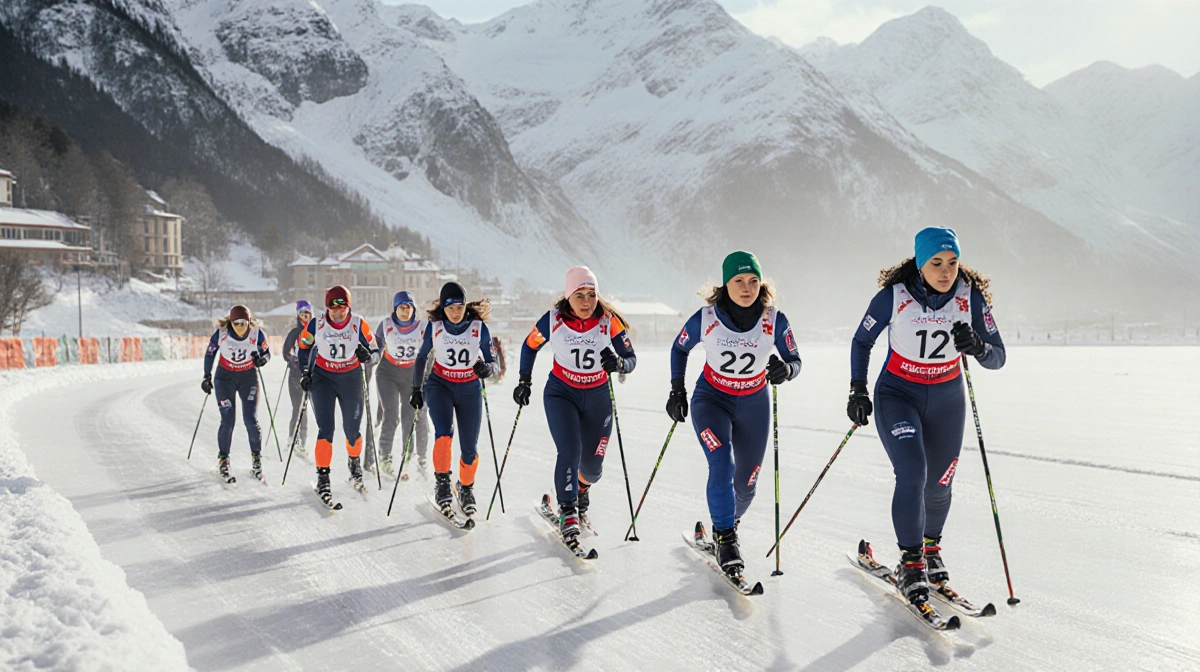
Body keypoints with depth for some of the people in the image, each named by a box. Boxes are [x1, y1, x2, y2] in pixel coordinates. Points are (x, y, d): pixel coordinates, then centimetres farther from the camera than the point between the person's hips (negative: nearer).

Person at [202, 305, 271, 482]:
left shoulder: (257, 334, -18)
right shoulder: (220, 334, -19)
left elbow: (267, 352, -3)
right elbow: (210, 353, -2)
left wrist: (262, 359, -26)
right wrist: (207, 377, 1)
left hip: (248, 377, 1)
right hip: (225, 377, -1)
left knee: (251, 420, -7)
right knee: (228, 421, -9)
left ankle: (256, 459, 11)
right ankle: (222, 460, 8)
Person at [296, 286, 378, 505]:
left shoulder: (359, 325, -13)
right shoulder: (316, 324, -12)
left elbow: (373, 349, -3)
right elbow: (303, 346, 5)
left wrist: (366, 355, -25)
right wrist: (305, 372, -1)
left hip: (351, 379, 1)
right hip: (322, 378, -1)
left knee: (352, 429, 10)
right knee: (325, 430, -12)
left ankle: (354, 463, 40)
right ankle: (323, 479, -5)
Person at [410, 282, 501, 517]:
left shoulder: (479, 328, -10)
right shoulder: (434, 327, -7)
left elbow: (493, 362, -5)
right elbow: (422, 357, 7)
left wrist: (487, 368, -28)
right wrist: (416, 389, 8)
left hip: (469, 390, 0)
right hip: (439, 385, 0)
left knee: (469, 448, 0)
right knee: (444, 433, -26)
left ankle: (466, 489, 26)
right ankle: (442, 483, -9)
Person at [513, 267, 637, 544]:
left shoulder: (609, 321, -16)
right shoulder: (553, 320, -14)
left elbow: (631, 359, -13)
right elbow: (530, 346, 5)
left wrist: (619, 363, -35)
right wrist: (524, 381, 3)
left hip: (598, 398, 1)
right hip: (561, 393, -1)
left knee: (592, 467, 7)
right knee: (570, 451, -22)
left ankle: (581, 493, 42)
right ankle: (568, 514, -10)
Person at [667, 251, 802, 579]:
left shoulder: (774, 320, -15)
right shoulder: (705, 318, -16)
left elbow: (795, 361, -5)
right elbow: (679, 349, 3)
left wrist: (786, 370, -28)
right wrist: (677, 390, -2)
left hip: (754, 404, 2)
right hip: (711, 398, -2)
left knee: (745, 484, 7)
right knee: (722, 465, -24)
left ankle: (728, 524, 38)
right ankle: (725, 539, -9)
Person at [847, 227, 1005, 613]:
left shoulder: (971, 297, -13)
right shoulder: (894, 296, -17)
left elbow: (998, 358, -10)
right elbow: (862, 342, -1)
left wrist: (976, 347, -31)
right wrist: (857, 389, -9)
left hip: (947, 399, 3)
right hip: (897, 394, -2)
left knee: (938, 484, 9)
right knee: (911, 472, -20)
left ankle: (931, 546, 37)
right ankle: (910, 563, -9)